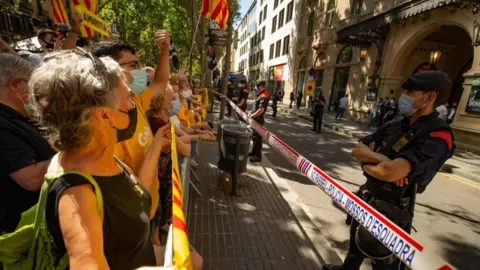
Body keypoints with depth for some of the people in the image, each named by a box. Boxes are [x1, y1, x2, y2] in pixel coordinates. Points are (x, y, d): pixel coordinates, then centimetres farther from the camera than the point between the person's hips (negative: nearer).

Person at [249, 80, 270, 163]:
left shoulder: (264, 96, -21)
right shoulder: (260, 94, 12)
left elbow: (261, 110, -30)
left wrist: (251, 116, -22)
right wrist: (251, 113, 7)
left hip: (258, 119, -10)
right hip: (256, 119, 10)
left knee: (257, 137, -3)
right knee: (254, 136, 19)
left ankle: (258, 156, 7)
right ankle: (254, 152, 34)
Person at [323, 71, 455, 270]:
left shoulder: (437, 137, -24)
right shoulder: (395, 125, 0)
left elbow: (390, 172, -37)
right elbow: (357, 149, -5)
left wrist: (366, 164, -16)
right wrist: (381, 159, -24)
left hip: (391, 210, -7)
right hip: (369, 197, 8)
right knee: (356, 239, 30)